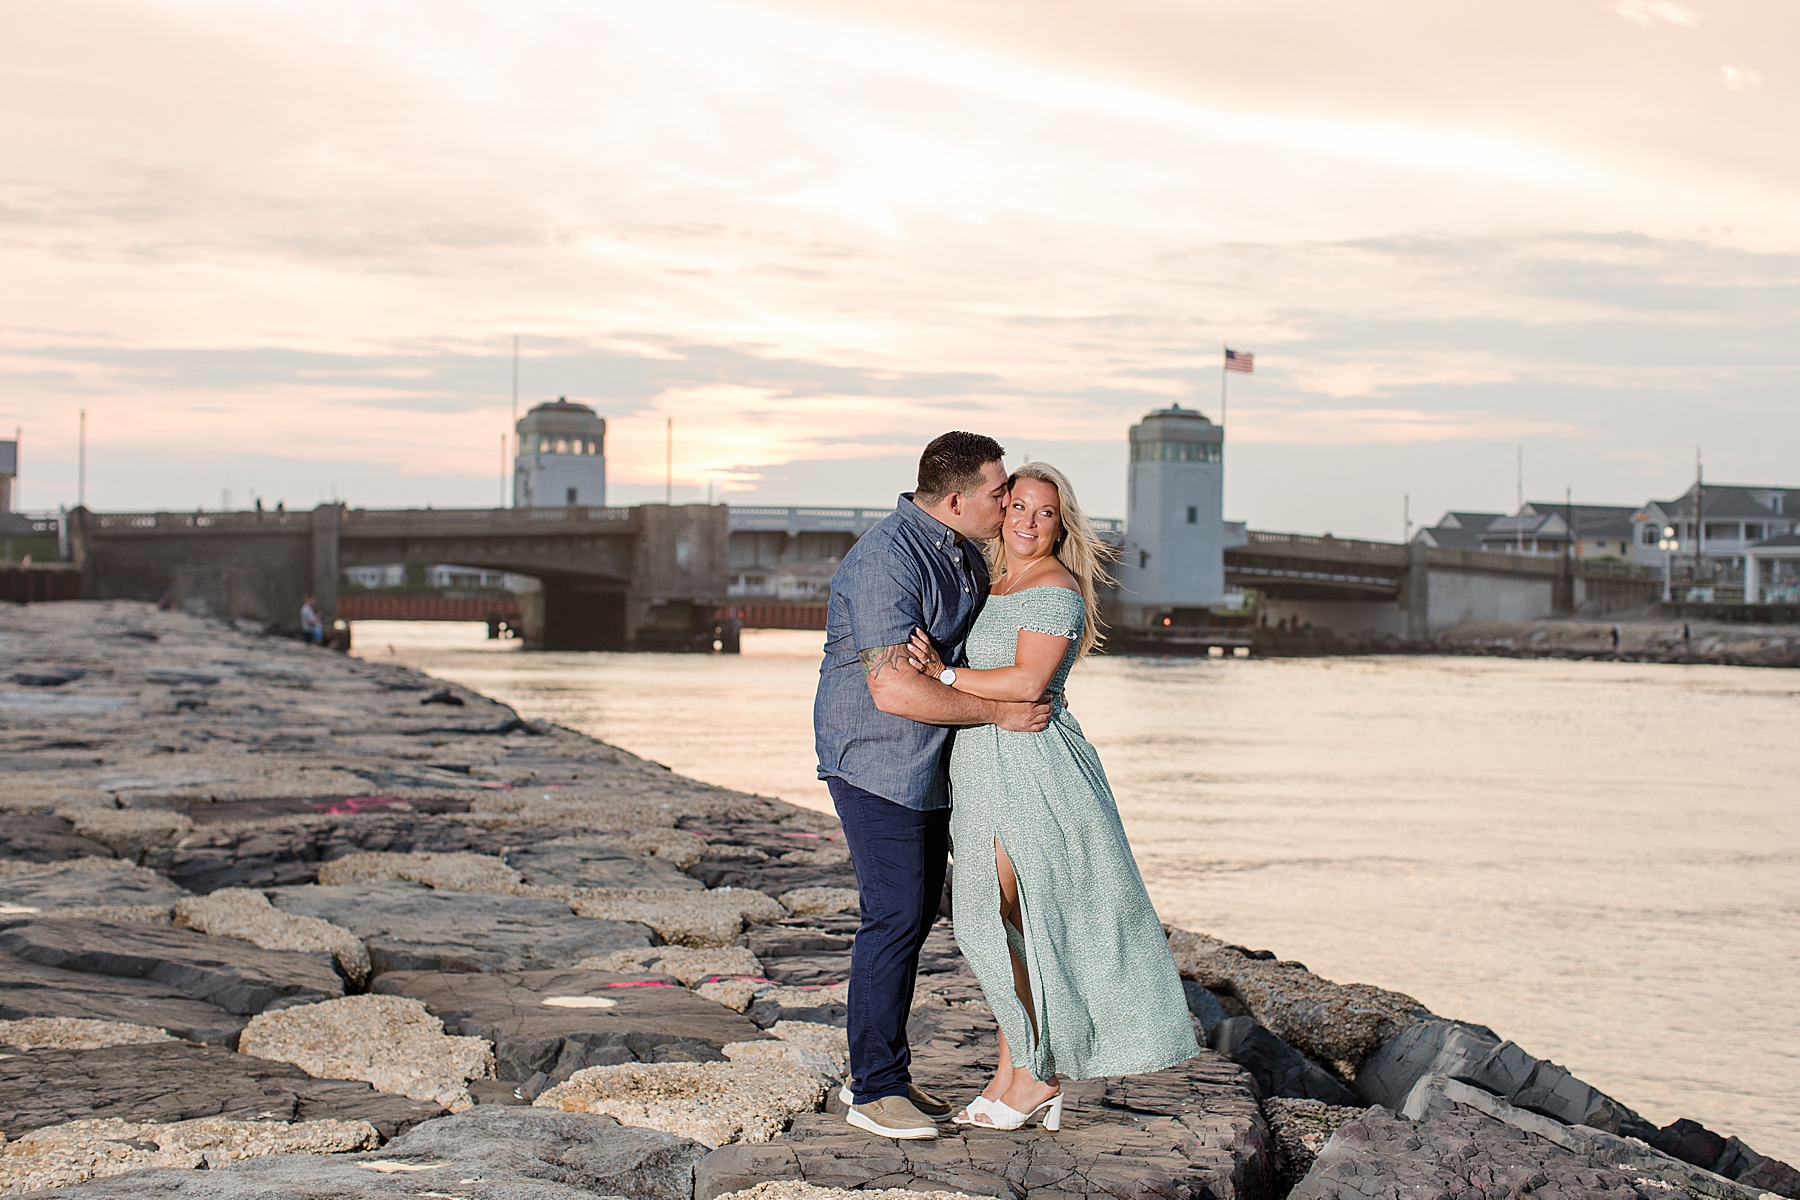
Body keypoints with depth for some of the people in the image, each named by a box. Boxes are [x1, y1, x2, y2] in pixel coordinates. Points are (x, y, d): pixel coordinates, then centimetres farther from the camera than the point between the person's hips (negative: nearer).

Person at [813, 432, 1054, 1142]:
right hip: (876, 762, -9)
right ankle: (875, 1089, -1)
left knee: (917, 911, 11)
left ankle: (880, 1072, 21)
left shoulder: (964, 552, 8)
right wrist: (998, 713, -21)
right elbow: (893, 688, -29)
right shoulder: (885, 563, -22)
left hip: (929, 764, 9)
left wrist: (1036, 691, 10)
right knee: (895, 915, -10)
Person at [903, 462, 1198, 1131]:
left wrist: (944, 676, -17)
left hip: (1029, 766, -9)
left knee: (1011, 922, -6)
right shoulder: (994, 587, 18)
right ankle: (1013, 1071, 16)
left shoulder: (1055, 590, -10)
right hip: (984, 769, 9)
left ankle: (1036, 1074, 4)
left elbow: (1026, 681, -20)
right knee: (995, 922, 10)